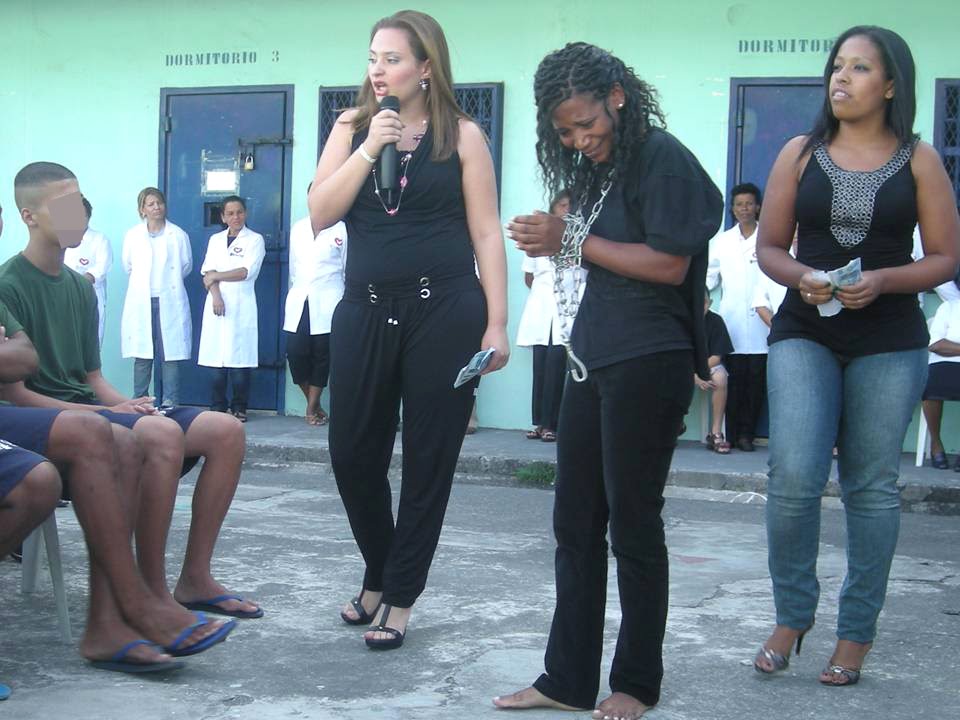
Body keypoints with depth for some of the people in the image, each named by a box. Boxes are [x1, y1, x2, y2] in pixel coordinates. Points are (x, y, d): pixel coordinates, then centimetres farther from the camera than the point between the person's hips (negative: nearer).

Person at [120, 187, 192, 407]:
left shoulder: (178, 235, 2)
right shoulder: (132, 235, 5)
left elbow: (186, 265, 12)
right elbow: (127, 266, 16)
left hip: (170, 303, -1)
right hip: (141, 303, 1)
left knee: (171, 353, -4)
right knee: (142, 356, 0)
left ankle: (169, 403, 1)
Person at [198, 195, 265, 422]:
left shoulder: (255, 240, 4)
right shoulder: (215, 240, 17)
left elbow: (246, 272, -7)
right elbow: (208, 272, 6)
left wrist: (215, 276, -3)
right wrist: (216, 295, -10)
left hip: (241, 306, -3)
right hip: (217, 304, 3)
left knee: (239, 359, -6)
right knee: (217, 360, 0)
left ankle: (239, 408, 0)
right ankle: (218, 406, 6)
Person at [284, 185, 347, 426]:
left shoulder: (341, 230, 2)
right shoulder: (297, 228, 15)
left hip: (327, 303, -3)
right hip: (298, 302, 3)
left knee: (322, 355, -2)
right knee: (296, 353, -4)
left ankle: (312, 407, 9)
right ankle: (314, 404, 14)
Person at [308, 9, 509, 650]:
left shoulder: (461, 136, 2)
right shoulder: (352, 128, 10)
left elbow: (486, 234, 0)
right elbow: (321, 215, -1)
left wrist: (496, 323, -7)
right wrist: (370, 147, -10)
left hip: (445, 313, -3)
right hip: (366, 311, 3)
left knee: (429, 461, 2)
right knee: (353, 455, 6)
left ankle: (398, 598, 15)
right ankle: (380, 574, 29)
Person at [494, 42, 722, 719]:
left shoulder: (662, 157, -9)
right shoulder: (594, 168, 15)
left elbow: (670, 264, -15)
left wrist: (573, 241, -11)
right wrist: (554, 243, 0)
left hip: (647, 363, -8)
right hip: (593, 359, 8)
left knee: (632, 524, 1)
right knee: (575, 524, 7)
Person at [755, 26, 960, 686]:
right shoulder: (801, 154, 7)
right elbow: (769, 247, 9)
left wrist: (880, 280, -15)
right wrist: (802, 277, -12)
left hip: (890, 342, 0)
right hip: (805, 335, 1)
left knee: (872, 487, 3)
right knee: (793, 478, -11)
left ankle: (855, 634, 16)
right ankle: (793, 616, 10)